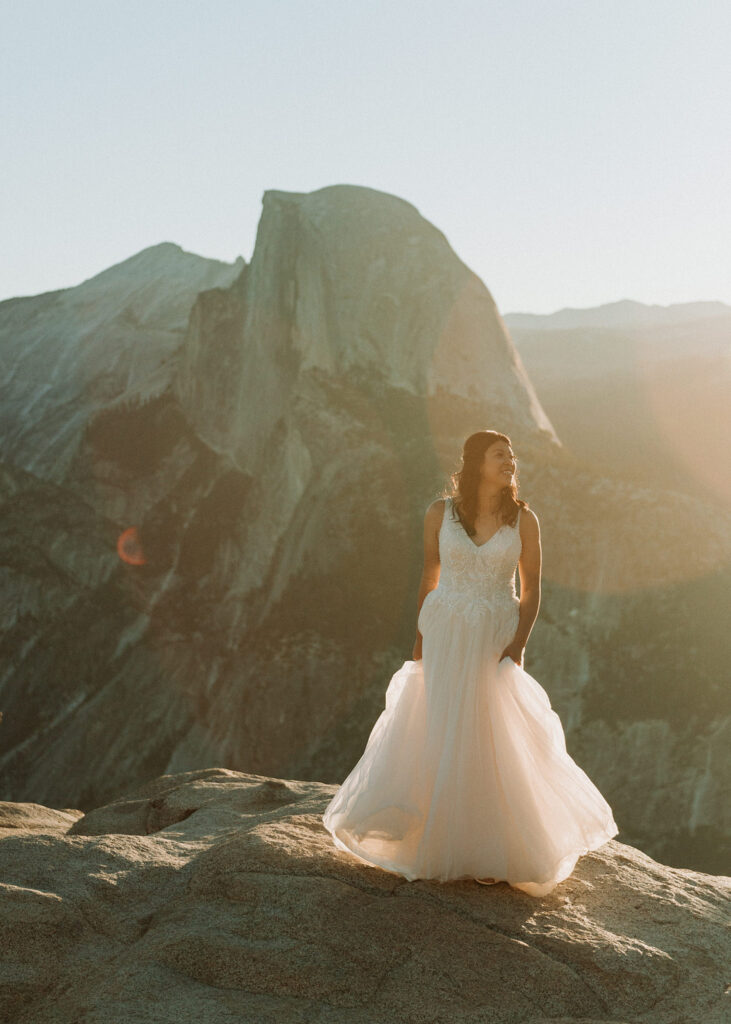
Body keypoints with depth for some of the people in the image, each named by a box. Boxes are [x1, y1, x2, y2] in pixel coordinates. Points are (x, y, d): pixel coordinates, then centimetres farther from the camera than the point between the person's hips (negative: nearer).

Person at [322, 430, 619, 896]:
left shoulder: (524, 519, -3)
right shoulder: (440, 512, -2)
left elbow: (532, 589, 1)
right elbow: (429, 578, 6)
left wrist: (518, 646, -9)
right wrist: (420, 640, 5)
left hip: (496, 641, -1)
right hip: (445, 636, 1)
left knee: (493, 742, 1)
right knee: (437, 736, 6)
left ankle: (492, 852, 17)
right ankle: (439, 841, 24)